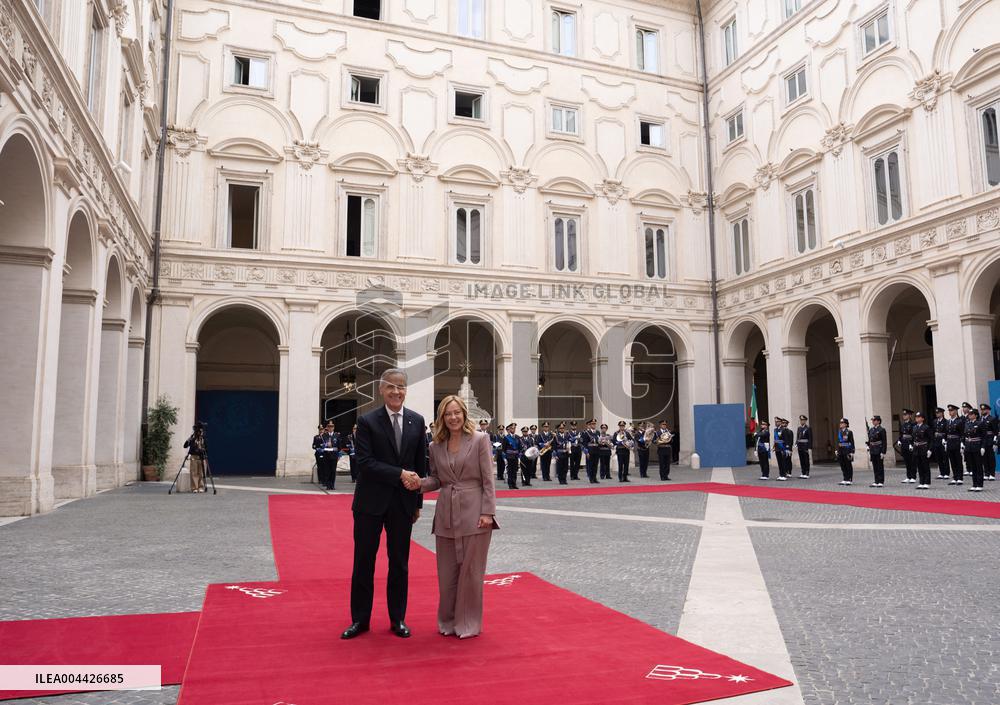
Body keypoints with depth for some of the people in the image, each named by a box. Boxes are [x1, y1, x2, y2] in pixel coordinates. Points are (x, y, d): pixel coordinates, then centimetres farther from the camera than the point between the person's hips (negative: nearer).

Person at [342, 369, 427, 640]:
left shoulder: (417, 421, 4)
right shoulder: (367, 421, -6)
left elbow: (421, 464, 8)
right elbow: (365, 463, -14)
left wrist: (418, 502, 7)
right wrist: (400, 474, -22)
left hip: (403, 504, 2)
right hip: (371, 503, -2)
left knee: (399, 564, 11)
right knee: (363, 562, 7)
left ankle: (398, 619, 24)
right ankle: (360, 619, 21)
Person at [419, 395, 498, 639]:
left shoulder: (480, 440, -4)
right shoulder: (436, 446, 7)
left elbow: (488, 479, -6)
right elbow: (436, 479, 12)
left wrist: (488, 512, -11)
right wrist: (419, 483, -9)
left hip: (474, 515, -4)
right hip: (446, 516, 4)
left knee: (471, 571, 4)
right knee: (446, 573, 10)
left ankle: (468, 623, 19)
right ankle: (448, 621, 26)